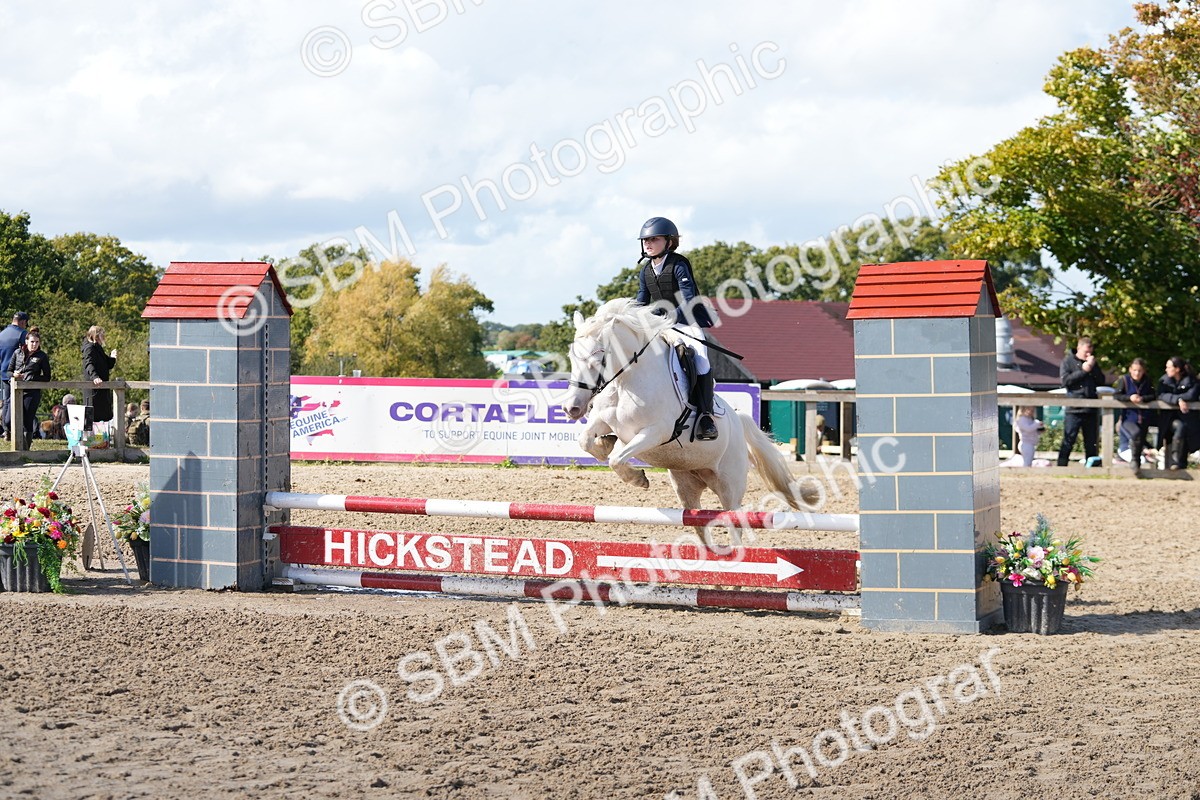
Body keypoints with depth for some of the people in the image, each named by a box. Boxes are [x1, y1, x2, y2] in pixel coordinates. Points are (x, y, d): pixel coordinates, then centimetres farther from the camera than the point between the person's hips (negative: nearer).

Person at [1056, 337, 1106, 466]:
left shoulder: (1093, 362, 16)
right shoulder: (1068, 361, 3)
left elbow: (1101, 382, 10)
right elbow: (1065, 380, -9)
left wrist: (1093, 368, -3)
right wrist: (1083, 371, -10)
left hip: (1091, 409, 5)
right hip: (1074, 408, -4)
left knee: (1091, 442, 8)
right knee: (1068, 441, -8)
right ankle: (1061, 466, -6)